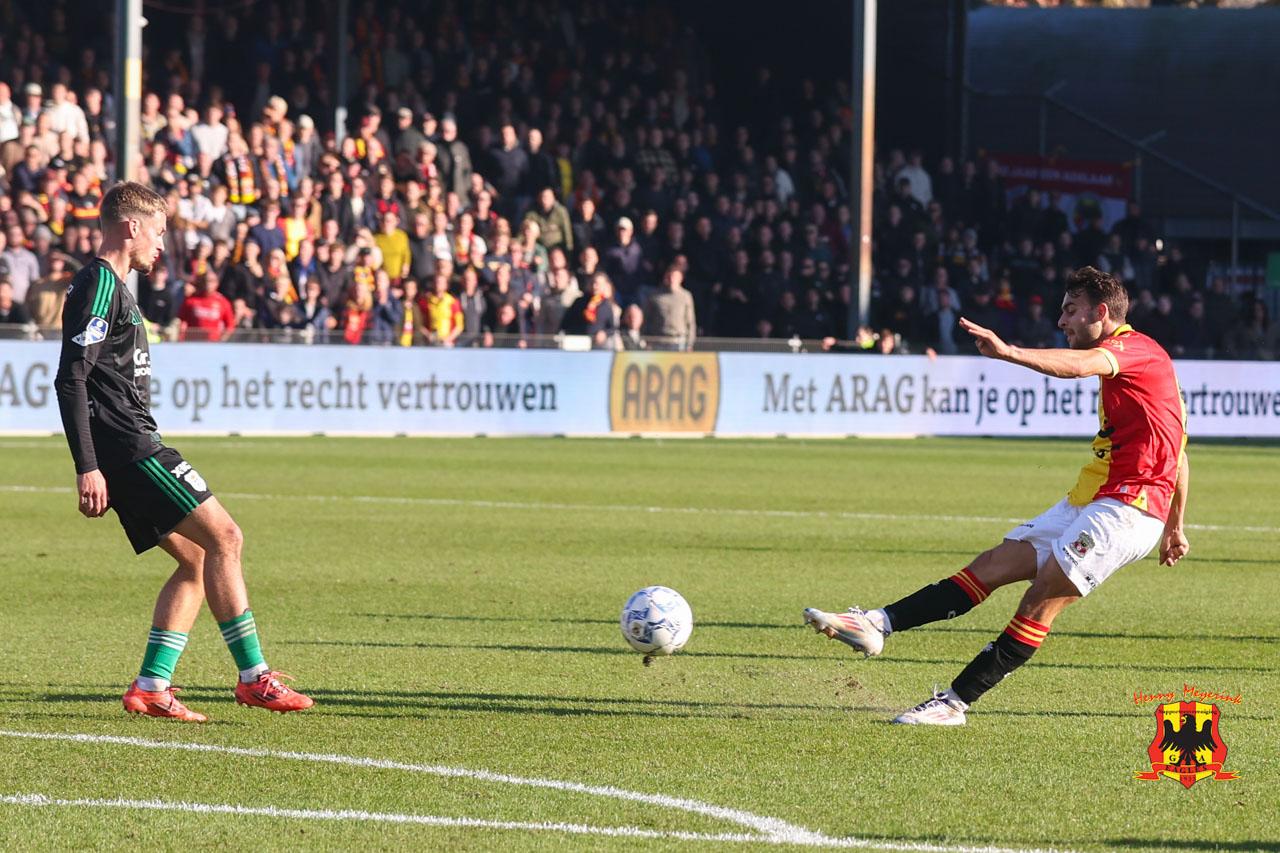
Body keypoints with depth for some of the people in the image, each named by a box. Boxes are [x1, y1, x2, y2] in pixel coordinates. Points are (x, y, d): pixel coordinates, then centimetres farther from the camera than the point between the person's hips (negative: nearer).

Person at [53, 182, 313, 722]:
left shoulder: (113, 287, 21)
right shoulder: (99, 285, -11)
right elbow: (70, 381, -19)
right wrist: (87, 468, -23)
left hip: (128, 452, 11)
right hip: (129, 449, -11)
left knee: (196, 558, 8)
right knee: (223, 536, -12)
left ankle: (150, 688, 4)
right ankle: (252, 677, -12)